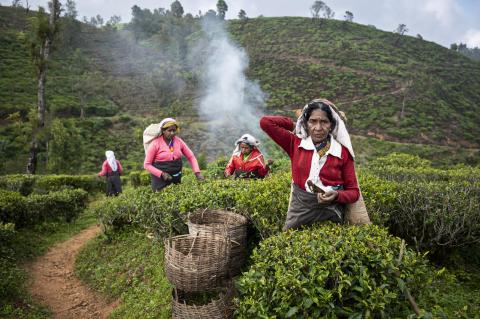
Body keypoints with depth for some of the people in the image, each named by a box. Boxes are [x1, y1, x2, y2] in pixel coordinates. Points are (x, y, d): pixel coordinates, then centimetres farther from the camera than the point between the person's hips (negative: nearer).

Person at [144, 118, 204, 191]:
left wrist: (197, 172, -8)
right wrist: (162, 174, -20)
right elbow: (147, 164, -8)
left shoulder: (179, 141, -1)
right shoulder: (155, 144, -11)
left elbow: (191, 157, 5)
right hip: (161, 179, -4)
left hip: (176, 178, 4)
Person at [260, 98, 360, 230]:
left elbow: (353, 191, 2)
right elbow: (266, 122, -4)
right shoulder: (295, 144, 1)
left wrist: (336, 195, -18)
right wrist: (295, 125, 4)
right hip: (299, 211, 1)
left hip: (330, 213, 0)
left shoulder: (343, 152, -2)